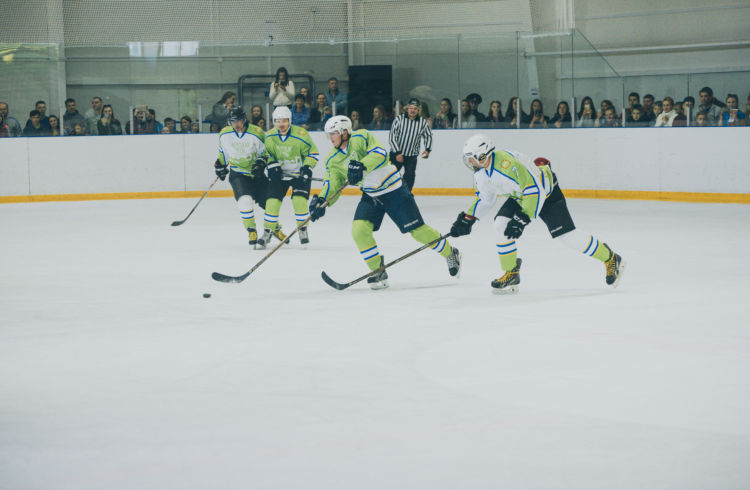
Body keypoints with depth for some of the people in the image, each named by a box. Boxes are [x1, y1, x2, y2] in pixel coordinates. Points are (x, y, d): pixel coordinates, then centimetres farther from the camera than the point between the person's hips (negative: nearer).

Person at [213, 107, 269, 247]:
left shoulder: (256, 133, -16)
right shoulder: (224, 134, -7)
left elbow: (265, 151, -5)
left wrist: (261, 163, -21)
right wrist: (220, 165, 17)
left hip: (256, 173, 0)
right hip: (237, 173, 0)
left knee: (268, 202, 5)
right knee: (245, 200, -24)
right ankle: (251, 231, -9)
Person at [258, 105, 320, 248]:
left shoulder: (300, 134, -19)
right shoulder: (269, 136, -8)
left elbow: (313, 153, -9)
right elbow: (267, 153, 7)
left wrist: (307, 168, -21)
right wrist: (272, 165, -11)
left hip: (299, 173, -3)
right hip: (279, 174, 3)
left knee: (299, 200, -18)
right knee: (272, 201, -8)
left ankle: (303, 231, 2)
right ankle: (267, 233, 5)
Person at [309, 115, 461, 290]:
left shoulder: (361, 137, -17)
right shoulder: (333, 160, -1)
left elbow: (380, 155, -30)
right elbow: (332, 184, -3)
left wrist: (361, 165, -46)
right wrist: (321, 200, -22)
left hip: (394, 190, -6)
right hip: (370, 196, 6)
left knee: (418, 230, -3)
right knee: (359, 230, -15)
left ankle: (450, 254, 20)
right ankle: (379, 272, -2)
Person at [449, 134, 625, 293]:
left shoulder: (505, 163, -36)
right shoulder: (481, 173, -6)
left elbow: (534, 190, -35)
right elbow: (484, 199, 13)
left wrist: (523, 218, -36)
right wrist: (468, 219, 6)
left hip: (546, 190, -8)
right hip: (519, 196, 8)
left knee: (567, 235, -14)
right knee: (501, 225, -10)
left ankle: (611, 260, 2)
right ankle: (510, 275, 2)